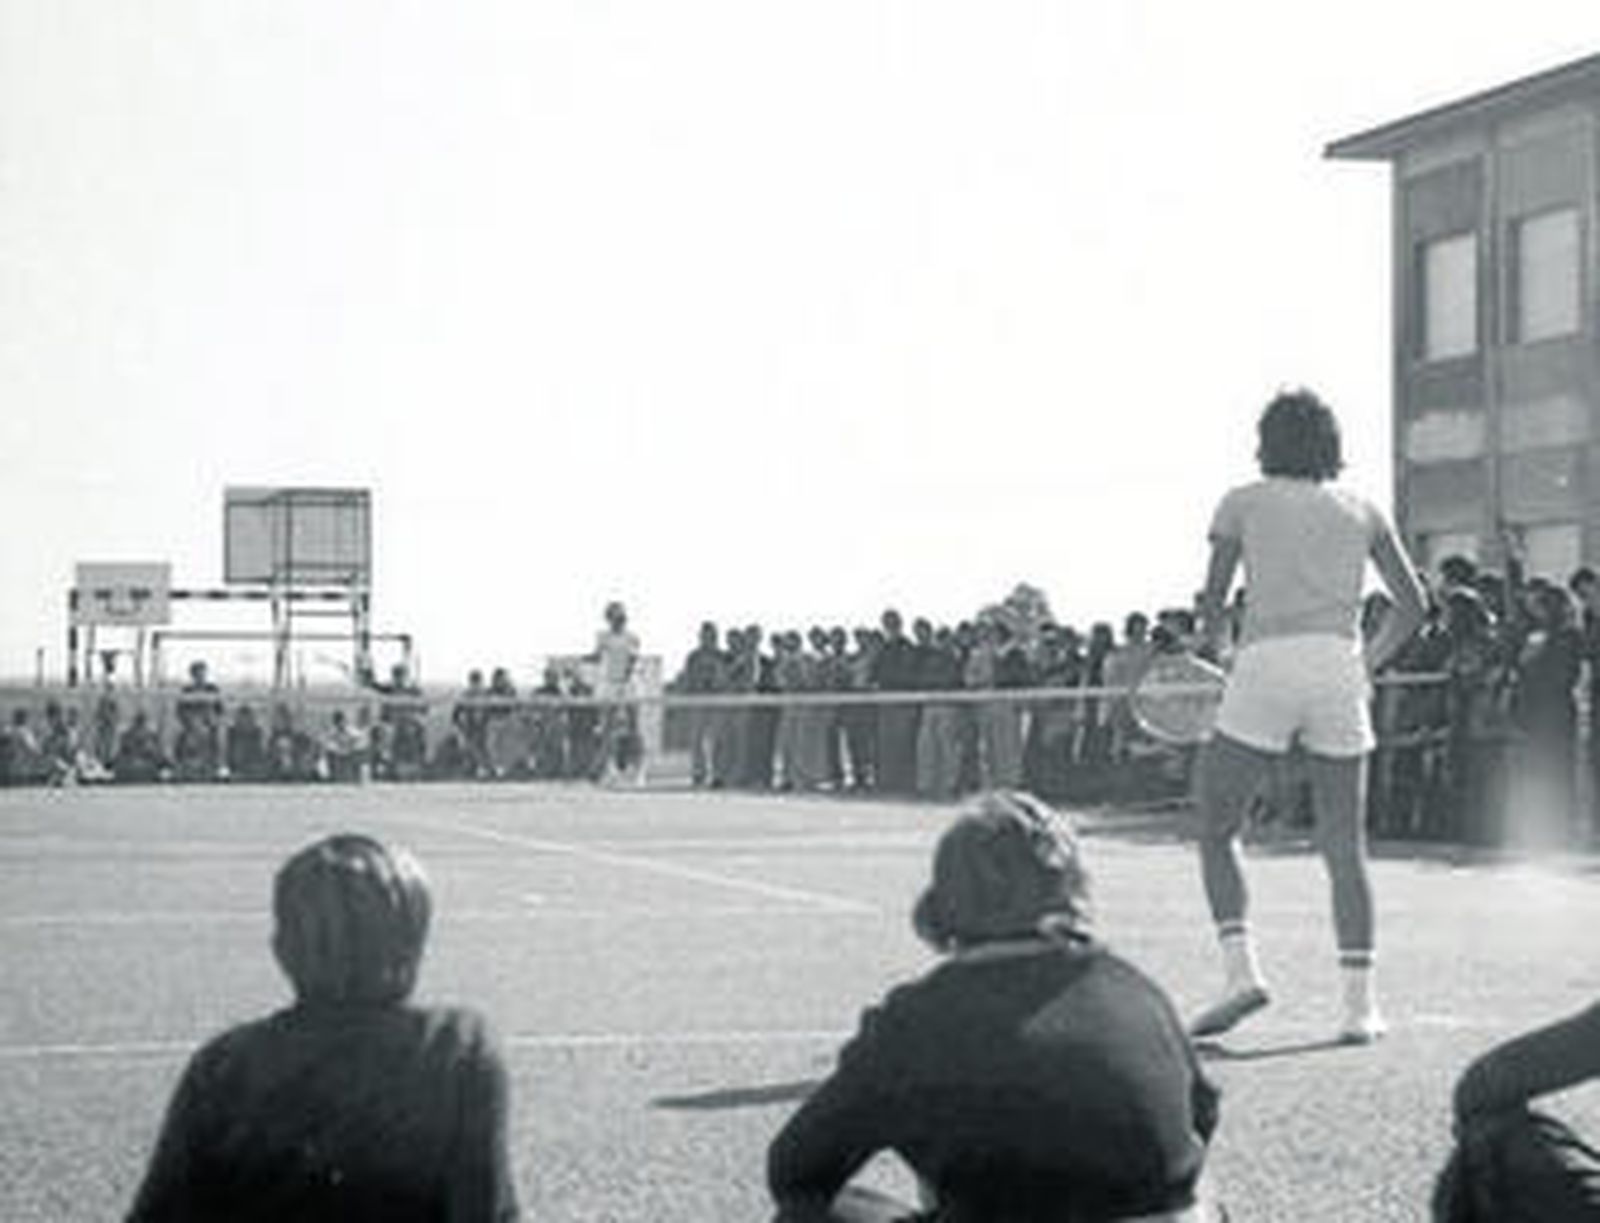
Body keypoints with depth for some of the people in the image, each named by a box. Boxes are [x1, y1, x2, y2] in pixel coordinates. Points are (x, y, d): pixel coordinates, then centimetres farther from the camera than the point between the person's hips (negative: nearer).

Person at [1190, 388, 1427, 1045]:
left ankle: (1240, 968, -8)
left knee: (1216, 831, 9)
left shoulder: (1243, 503, 10)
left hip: (1265, 666, -2)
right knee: (1346, 847, 7)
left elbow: (1213, 602, 5)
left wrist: (1213, 648, 23)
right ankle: (1360, 1003, 1)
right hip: (1339, 672, 3)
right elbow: (1412, 604, 12)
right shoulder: (1362, 512, 16)